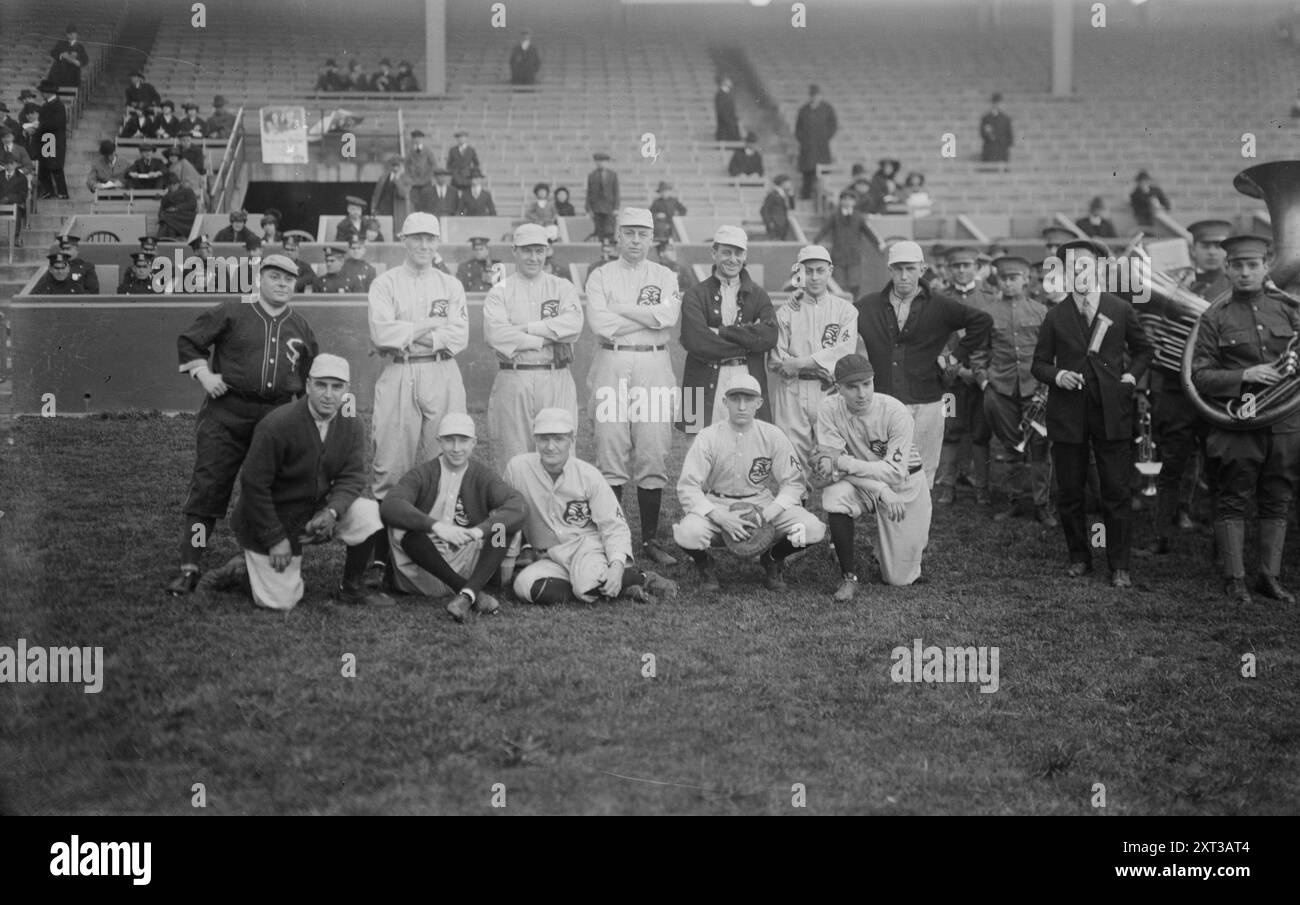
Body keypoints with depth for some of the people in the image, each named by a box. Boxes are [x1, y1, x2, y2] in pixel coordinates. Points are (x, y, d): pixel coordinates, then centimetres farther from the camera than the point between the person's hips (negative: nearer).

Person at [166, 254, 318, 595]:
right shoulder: (230, 312, 2)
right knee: (207, 487, -7)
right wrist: (204, 374, -4)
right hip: (226, 412, -3)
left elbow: (312, 374, 23)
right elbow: (189, 341, 8)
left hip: (277, 417, 3)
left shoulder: (301, 327, 13)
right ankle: (189, 568, -5)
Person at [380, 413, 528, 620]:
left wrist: (481, 530, -34)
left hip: (468, 567, 1)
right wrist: (435, 526, -36)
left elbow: (518, 506, -14)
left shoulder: (483, 477, 6)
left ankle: (467, 593, -35)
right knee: (401, 527, -28)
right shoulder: (422, 474, 2)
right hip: (425, 572, -1)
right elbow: (389, 506, -19)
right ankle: (474, 593, -27)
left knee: (503, 524, -18)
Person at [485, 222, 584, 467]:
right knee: (514, 458, -1)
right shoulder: (499, 292, 7)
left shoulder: (563, 288, 12)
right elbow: (495, 333, -11)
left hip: (556, 382, 1)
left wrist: (527, 328, -10)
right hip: (514, 381, -1)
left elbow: (573, 324, -7)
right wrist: (550, 337, -9)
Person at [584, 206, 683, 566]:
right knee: (611, 454, -3)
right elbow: (599, 323, -9)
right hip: (612, 365, -1)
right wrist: (651, 316, -6)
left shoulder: (665, 277, 11)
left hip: (654, 366, 1)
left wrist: (622, 309, -6)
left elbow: (669, 316, -9)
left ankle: (650, 539, 6)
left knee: (653, 455, 0)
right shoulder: (600, 277, 8)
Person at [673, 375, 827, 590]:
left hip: (762, 503, 2)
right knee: (688, 533, -35)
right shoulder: (708, 437, -9)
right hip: (715, 506, -2)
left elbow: (793, 483, -1)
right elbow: (687, 487, -12)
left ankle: (772, 558, 12)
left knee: (813, 529, -22)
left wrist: (766, 514, -19)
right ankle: (704, 564, 4)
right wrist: (720, 517, -27)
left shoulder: (773, 436, -3)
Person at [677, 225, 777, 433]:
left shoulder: (757, 295, 14)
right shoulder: (696, 295, 6)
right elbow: (695, 340, -9)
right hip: (707, 387, -2)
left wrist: (722, 332, -8)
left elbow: (769, 336, -3)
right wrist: (747, 344, -5)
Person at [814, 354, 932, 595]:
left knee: (900, 578, 1)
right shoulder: (829, 409, -18)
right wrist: (881, 491, -31)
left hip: (904, 483, -1)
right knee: (835, 495, -36)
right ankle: (849, 577, -19)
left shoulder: (895, 412, -24)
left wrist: (840, 462, -32)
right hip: (860, 484, 1)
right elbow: (829, 464, -21)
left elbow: (895, 473, -28)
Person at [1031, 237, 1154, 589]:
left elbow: (1143, 349, 17)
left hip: (1113, 412, -1)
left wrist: (1131, 376, 2)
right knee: (1070, 491, 6)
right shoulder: (1055, 316, 5)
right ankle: (1079, 558, 21)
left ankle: (1119, 566, 6)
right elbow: (1039, 363, 10)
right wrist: (1057, 376, -10)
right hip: (1067, 414, 1)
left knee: (1116, 491, -2)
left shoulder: (1121, 310, 4)